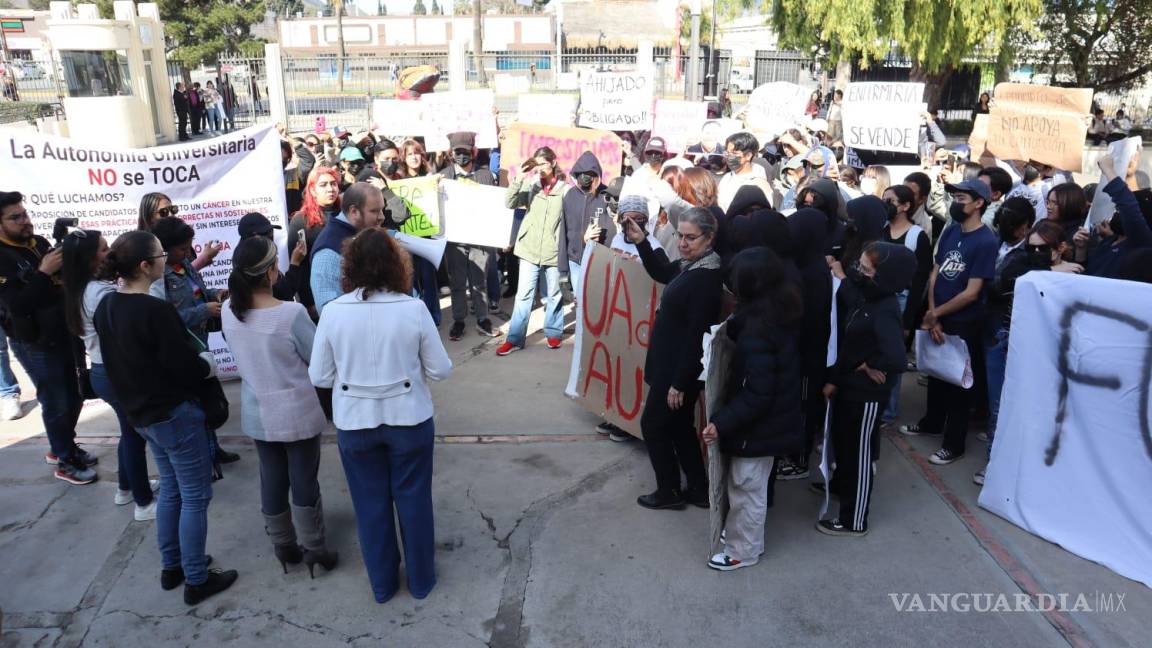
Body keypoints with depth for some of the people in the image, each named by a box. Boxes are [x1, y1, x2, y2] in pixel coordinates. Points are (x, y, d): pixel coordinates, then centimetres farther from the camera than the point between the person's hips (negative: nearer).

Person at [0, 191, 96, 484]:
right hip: (34, 344, -7)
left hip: (64, 334, 7)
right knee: (56, 403, 4)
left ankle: (62, 448, 39)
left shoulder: (39, 242, 3)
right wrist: (43, 272, -29)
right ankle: (66, 462, 21)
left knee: (74, 397, 18)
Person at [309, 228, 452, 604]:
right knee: (413, 500, 17)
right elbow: (441, 369, -8)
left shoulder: (334, 312, -12)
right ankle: (421, 579, 33)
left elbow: (319, 377, -5)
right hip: (408, 419, -1)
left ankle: (382, 584, 34)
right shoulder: (413, 308, -16)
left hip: (354, 422, 1)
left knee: (370, 503, 18)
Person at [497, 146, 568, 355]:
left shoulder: (565, 189, -3)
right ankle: (515, 338, 8)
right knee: (523, 294, 3)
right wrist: (518, 179, -18)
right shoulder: (530, 185, 3)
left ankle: (553, 332, 30)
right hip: (530, 249, 1)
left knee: (553, 294, 14)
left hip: (554, 250, -1)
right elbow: (510, 203, -6)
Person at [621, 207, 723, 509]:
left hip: (680, 370, -9)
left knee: (652, 425, 7)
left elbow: (696, 335, -26)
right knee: (680, 428, 20)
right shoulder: (691, 266, 4)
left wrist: (679, 383, -22)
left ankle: (670, 492, 22)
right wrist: (641, 241, 8)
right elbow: (661, 272, 24)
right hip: (672, 365, 9)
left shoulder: (706, 277, -25)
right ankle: (699, 491, 32)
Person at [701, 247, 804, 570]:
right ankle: (742, 532, 43)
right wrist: (732, 325, 0)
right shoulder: (781, 314, -2)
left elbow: (756, 394, -28)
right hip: (775, 418, 9)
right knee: (750, 486, 25)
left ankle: (743, 551, 27)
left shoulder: (758, 331, -30)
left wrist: (722, 422, -24)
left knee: (746, 488, 10)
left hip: (758, 425, -9)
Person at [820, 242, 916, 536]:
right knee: (841, 439, 27)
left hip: (867, 392, -8)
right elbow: (846, 340, 4)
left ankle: (854, 521, 24)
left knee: (859, 451, 7)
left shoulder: (885, 312, -28)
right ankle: (840, 484, 54)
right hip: (848, 384, 8)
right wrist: (834, 378, -4)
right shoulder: (865, 297, -3)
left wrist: (869, 365, -22)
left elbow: (895, 360, -39)